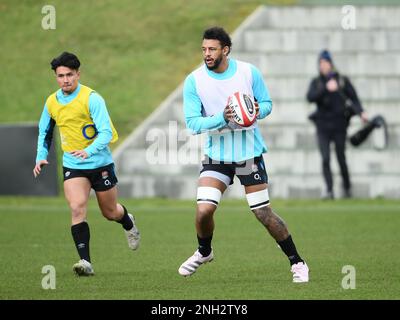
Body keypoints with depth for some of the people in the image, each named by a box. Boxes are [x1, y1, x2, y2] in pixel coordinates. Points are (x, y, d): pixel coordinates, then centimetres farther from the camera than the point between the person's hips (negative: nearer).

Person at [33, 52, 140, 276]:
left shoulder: (92, 98, -16)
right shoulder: (52, 102, 1)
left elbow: (106, 133, -23)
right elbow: (45, 132, 18)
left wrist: (88, 151, -39)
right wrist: (41, 157, 4)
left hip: (100, 163, -3)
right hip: (72, 166, 3)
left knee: (110, 212, 13)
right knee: (77, 208, -19)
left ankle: (129, 224, 50)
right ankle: (86, 262, -22)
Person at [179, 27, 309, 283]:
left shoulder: (249, 72, -7)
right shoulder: (194, 81, -8)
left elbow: (267, 103, 4)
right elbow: (192, 122, -12)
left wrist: (258, 111, -20)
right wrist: (222, 118, -28)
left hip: (249, 153, -1)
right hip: (216, 155, 1)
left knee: (264, 213, -1)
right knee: (204, 210, -14)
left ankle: (297, 263, 15)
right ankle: (204, 252, 18)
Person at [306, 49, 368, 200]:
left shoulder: (343, 80, 3)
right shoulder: (316, 82, 7)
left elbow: (354, 98, -3)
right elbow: (310, 97, -10)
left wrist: (361, 112, -20)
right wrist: (326, 89, -23)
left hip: (339, 125, -1)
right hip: (323, 126, 1)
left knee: (341, 159, 1)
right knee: (325, 159, -10)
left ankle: (347, 187, 21)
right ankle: (329, 191, -9)